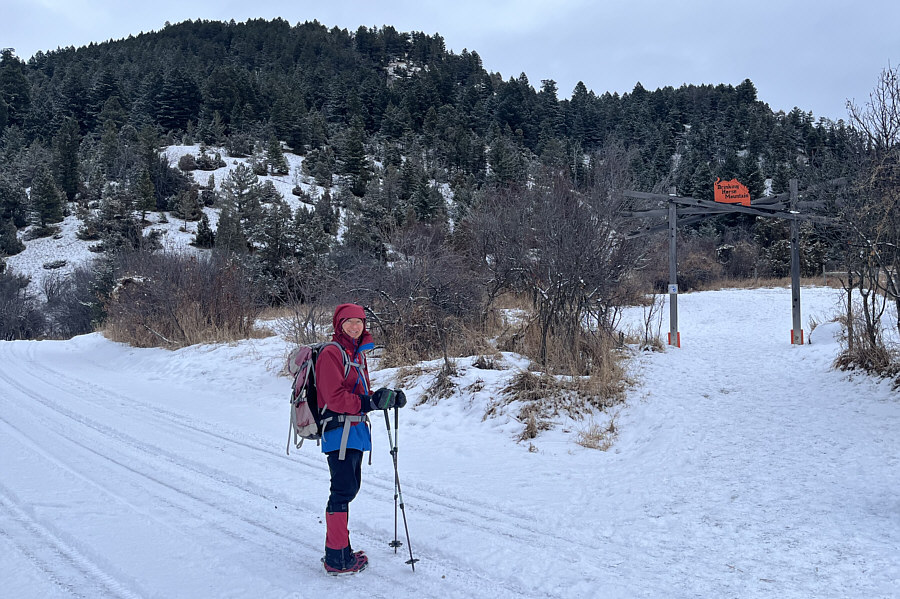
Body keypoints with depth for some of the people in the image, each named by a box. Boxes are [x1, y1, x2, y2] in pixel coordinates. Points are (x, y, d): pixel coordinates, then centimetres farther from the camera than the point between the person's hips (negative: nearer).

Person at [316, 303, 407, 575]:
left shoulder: (358, 354, 18)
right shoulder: (332, 353, -10)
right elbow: (335, 397, -19)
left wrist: (386, 397, 1)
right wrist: (368, 403, -25)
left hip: (355, 428, 9)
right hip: (339, 429, -9)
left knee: (350, 488, 14)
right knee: (342, 491, -7)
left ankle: (339, 551, 25)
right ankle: (336, 559, 1)